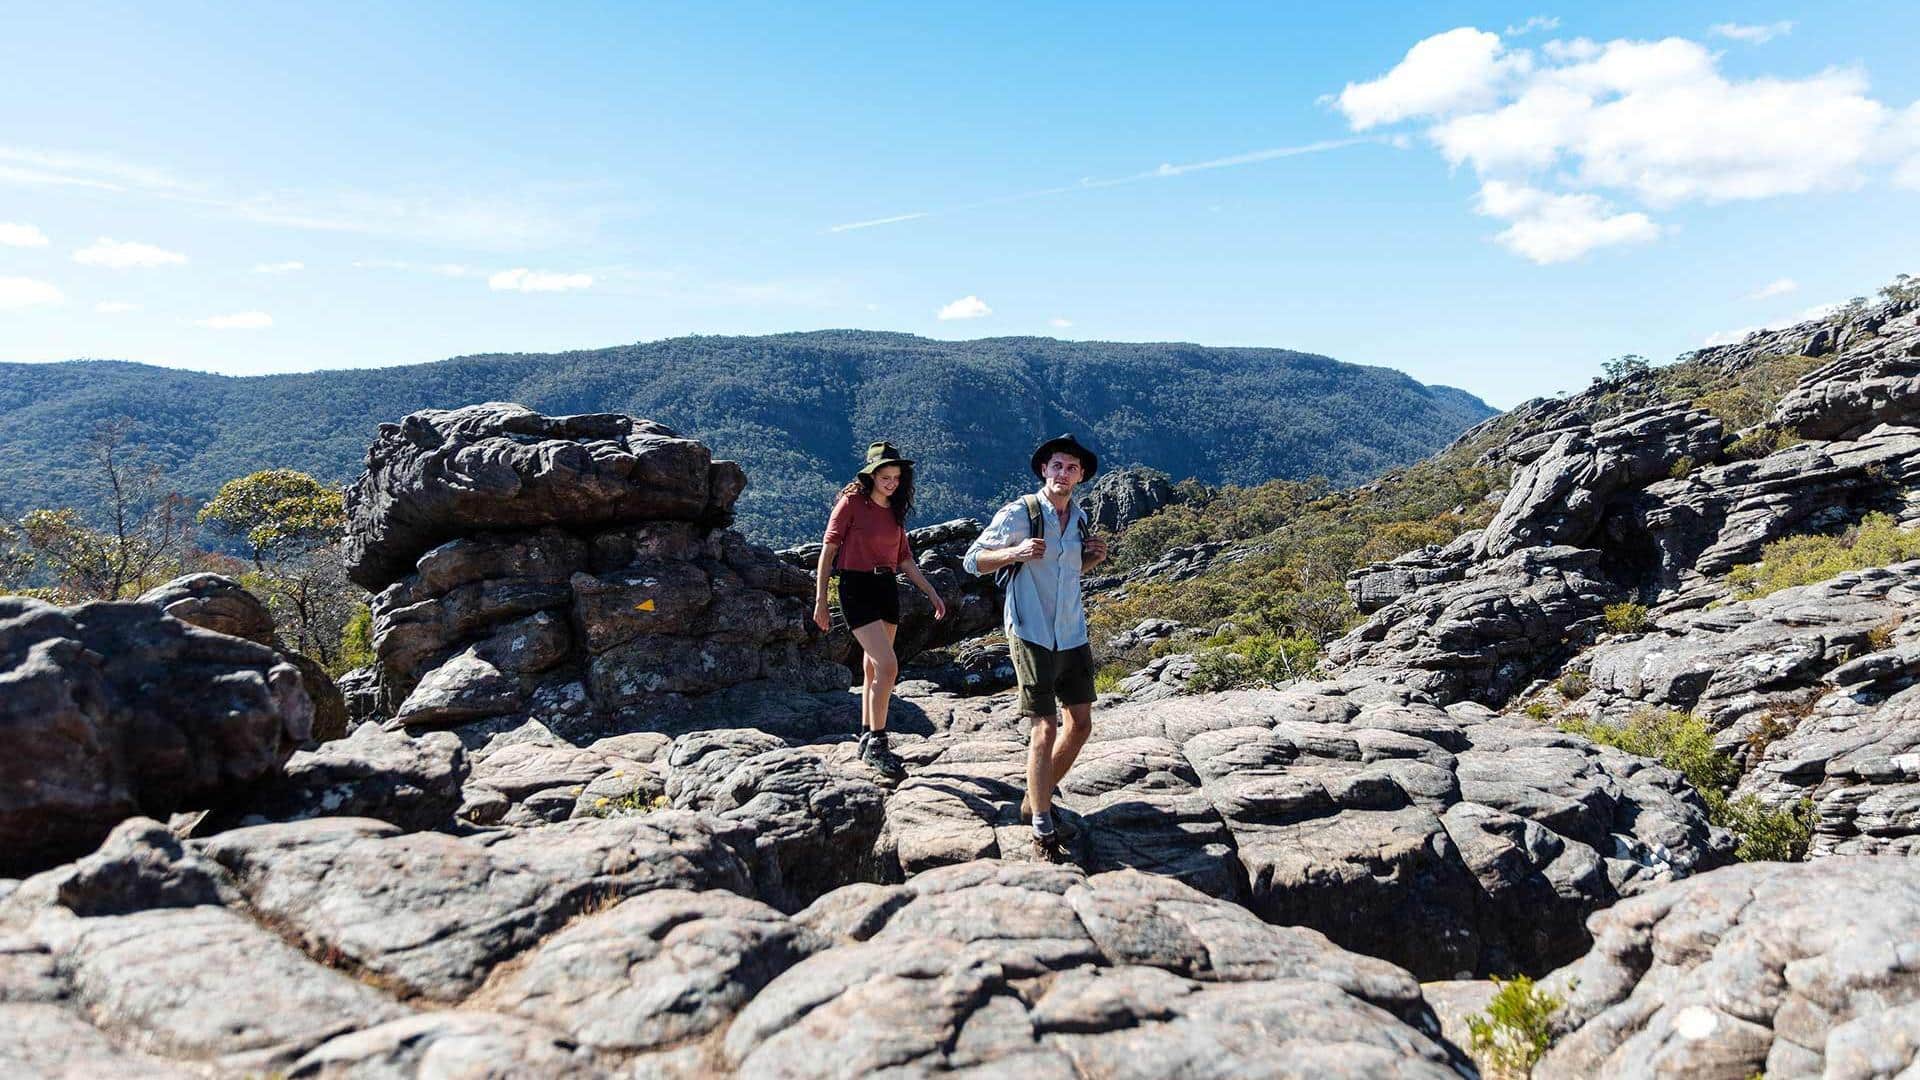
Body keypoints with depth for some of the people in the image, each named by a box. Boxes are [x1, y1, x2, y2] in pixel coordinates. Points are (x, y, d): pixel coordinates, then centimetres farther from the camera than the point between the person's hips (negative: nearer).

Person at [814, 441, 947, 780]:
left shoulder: (895, 509, 11)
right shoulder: (852, 502, -8)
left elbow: (904, 559, 17)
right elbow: (828, 549, -8)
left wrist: (932, 593, 12)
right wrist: (820, 600, -10)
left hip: (887, 589, 7)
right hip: (857, 589, -7)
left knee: (874, 670, 12)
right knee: (888, 667, -16)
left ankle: (867, 740, 24)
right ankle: (876, 743, -6)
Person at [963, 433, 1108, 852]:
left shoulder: (1079, 516, 10)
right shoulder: (1019, 513, -10)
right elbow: (974, 559, -7)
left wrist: (1094, 557, 4)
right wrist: (1017, 552, -23)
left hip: (1073, 634, 7)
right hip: (1033, 635, -7)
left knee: (1081, 723, 10)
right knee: (1045, 728, -5)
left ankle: (1037, 798, 28)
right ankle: (1041, 823, 9)